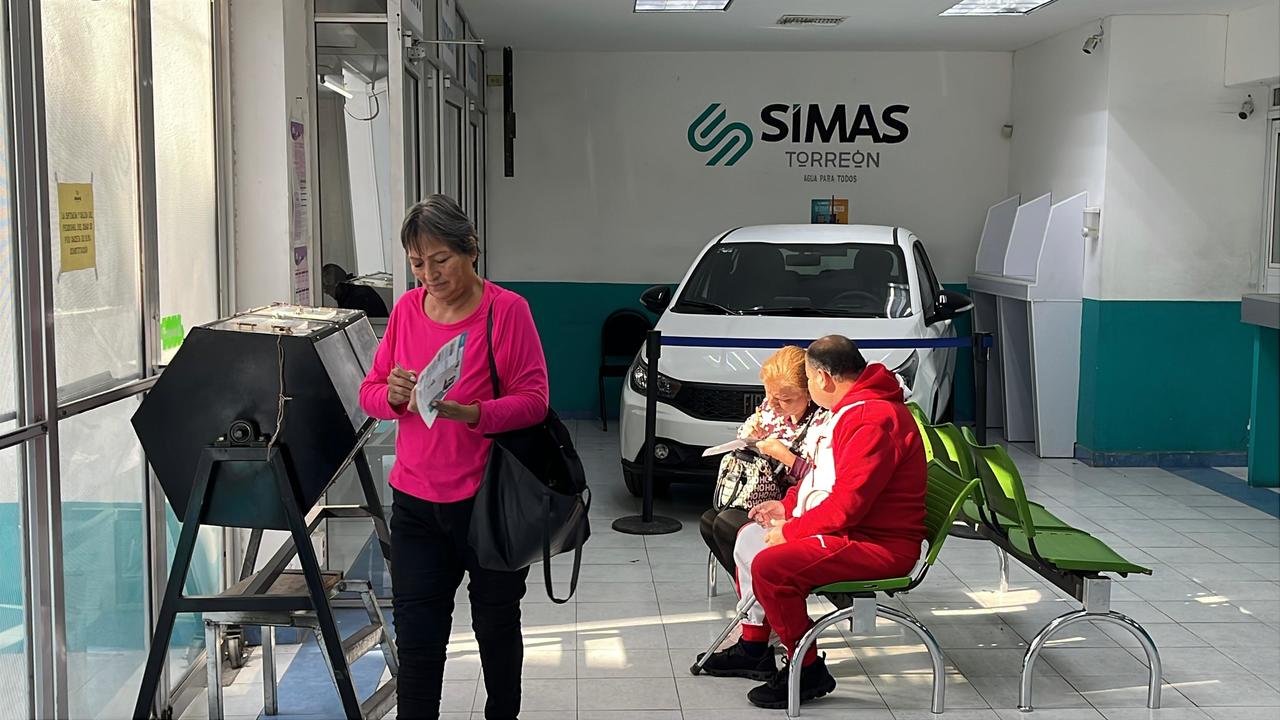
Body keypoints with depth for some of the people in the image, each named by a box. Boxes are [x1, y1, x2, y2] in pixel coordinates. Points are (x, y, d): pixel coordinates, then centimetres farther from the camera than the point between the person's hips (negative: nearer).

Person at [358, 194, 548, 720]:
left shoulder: (507, 310, -11)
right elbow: (369, 393, 7)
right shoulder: (406, 309, 3)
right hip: (415, 501, 3)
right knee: (416, 632, 4)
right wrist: (392, 395, -16)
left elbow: (534, 399, -15)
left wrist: (466, 412, -30)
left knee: (496, 625, 15)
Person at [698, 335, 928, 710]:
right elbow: (827, 478, 25)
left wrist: (790, 531, -16)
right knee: (749, 537, 17)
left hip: (879, 543, -12)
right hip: (851, 526, 12)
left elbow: (847, 503, -28)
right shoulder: (855, 408, 13)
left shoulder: (873, 419, -24)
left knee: (770, 566, -26)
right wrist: (788, 505, 13)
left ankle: (808, 672, -9)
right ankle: (754, 648, 26)